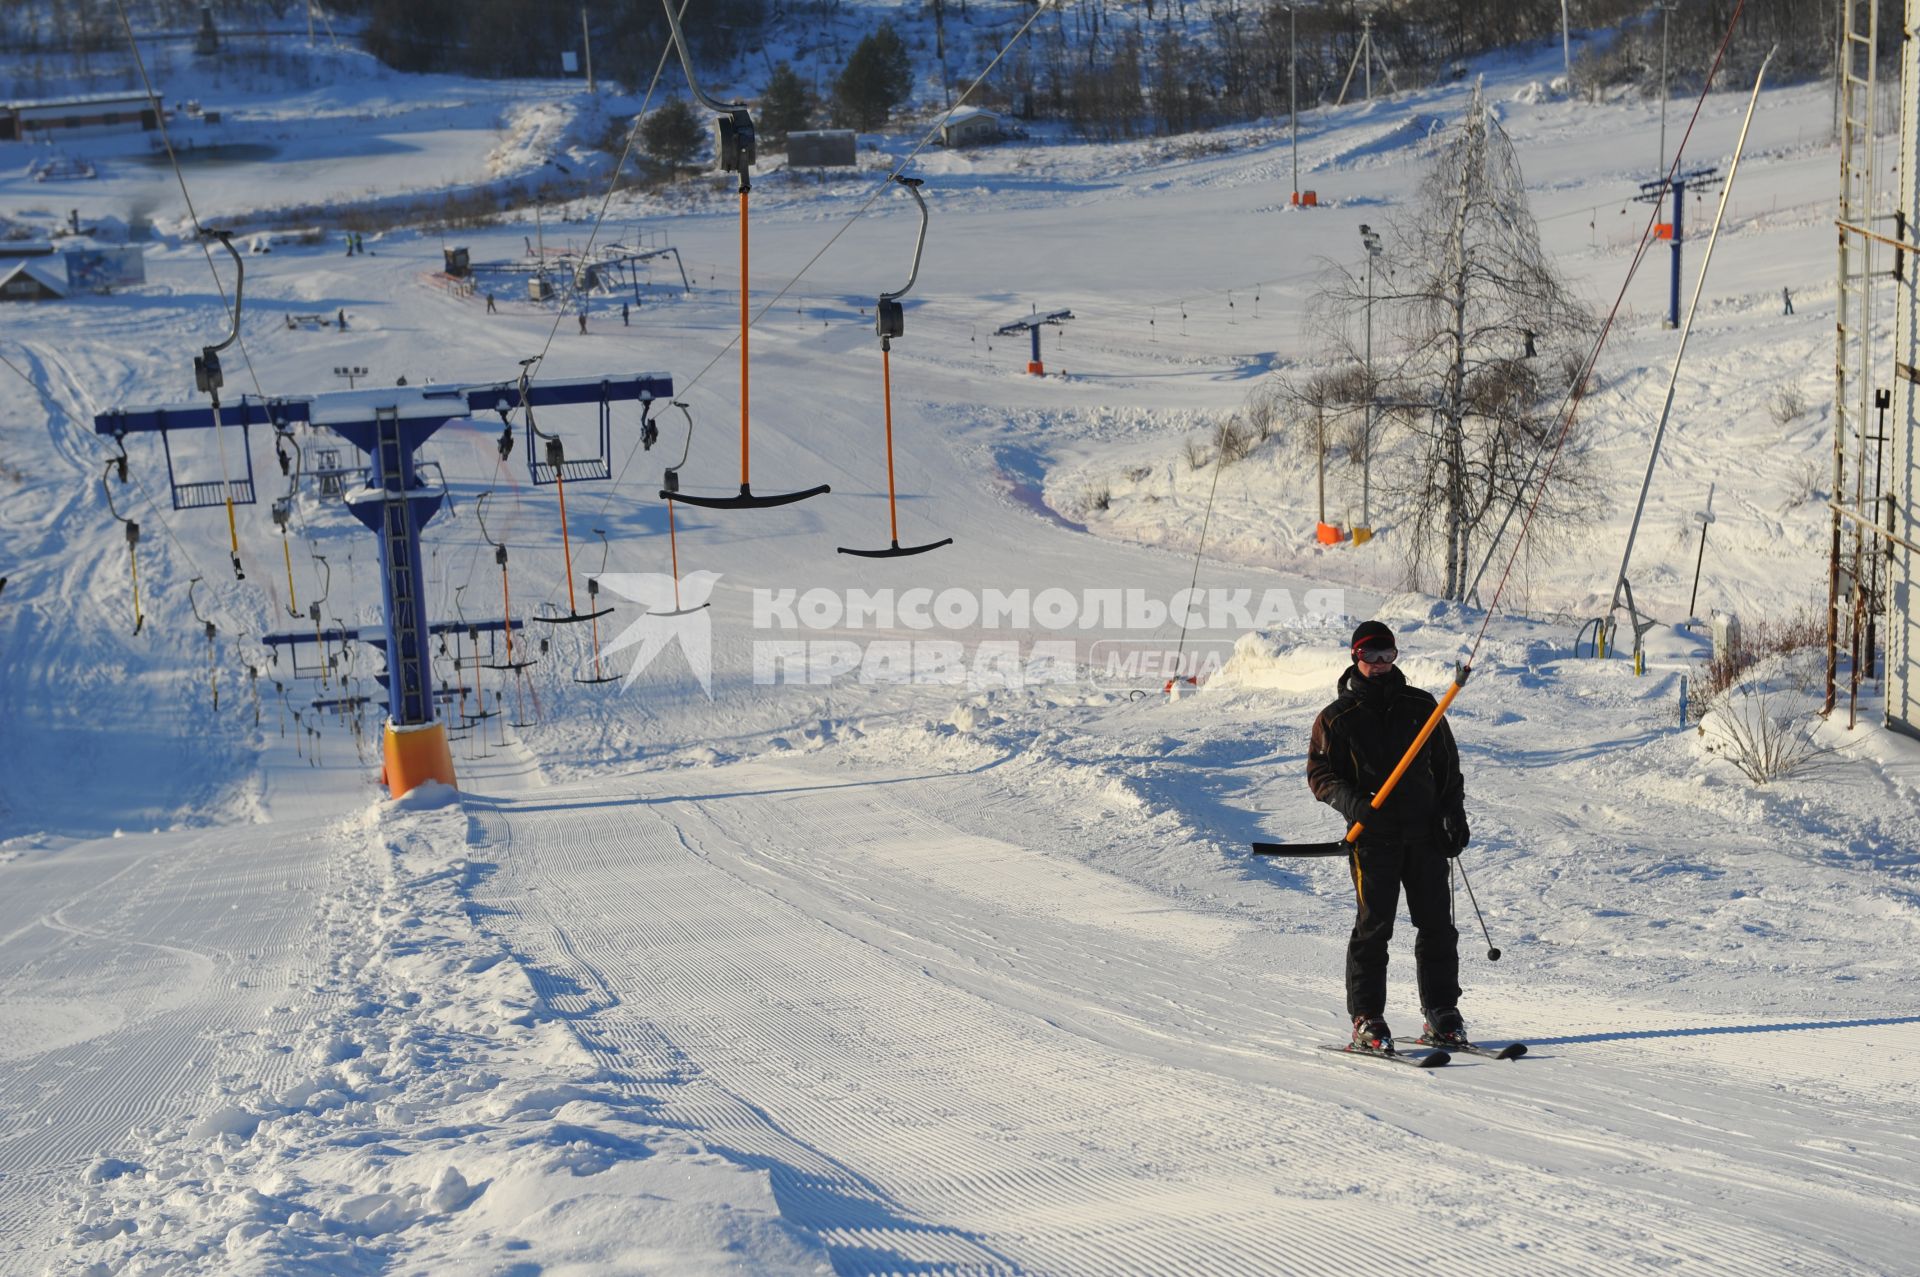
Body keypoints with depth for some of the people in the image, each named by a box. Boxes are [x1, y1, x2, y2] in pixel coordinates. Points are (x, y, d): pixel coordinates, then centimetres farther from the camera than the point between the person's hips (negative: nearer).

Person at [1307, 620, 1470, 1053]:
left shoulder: (1420, 706, 13)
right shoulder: (1338, 717, 5)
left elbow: (1447, 763, 18)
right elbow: (1320, 774, 3)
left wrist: (1454, 813, 8)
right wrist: (1351, 802, -16)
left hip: (1426, 831, 3)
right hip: (1374, 834, -3)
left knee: (1437, 924, 3)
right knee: (1374, 926, -5)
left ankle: (1442, 1013, 12)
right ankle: (1367, 1020, 1)